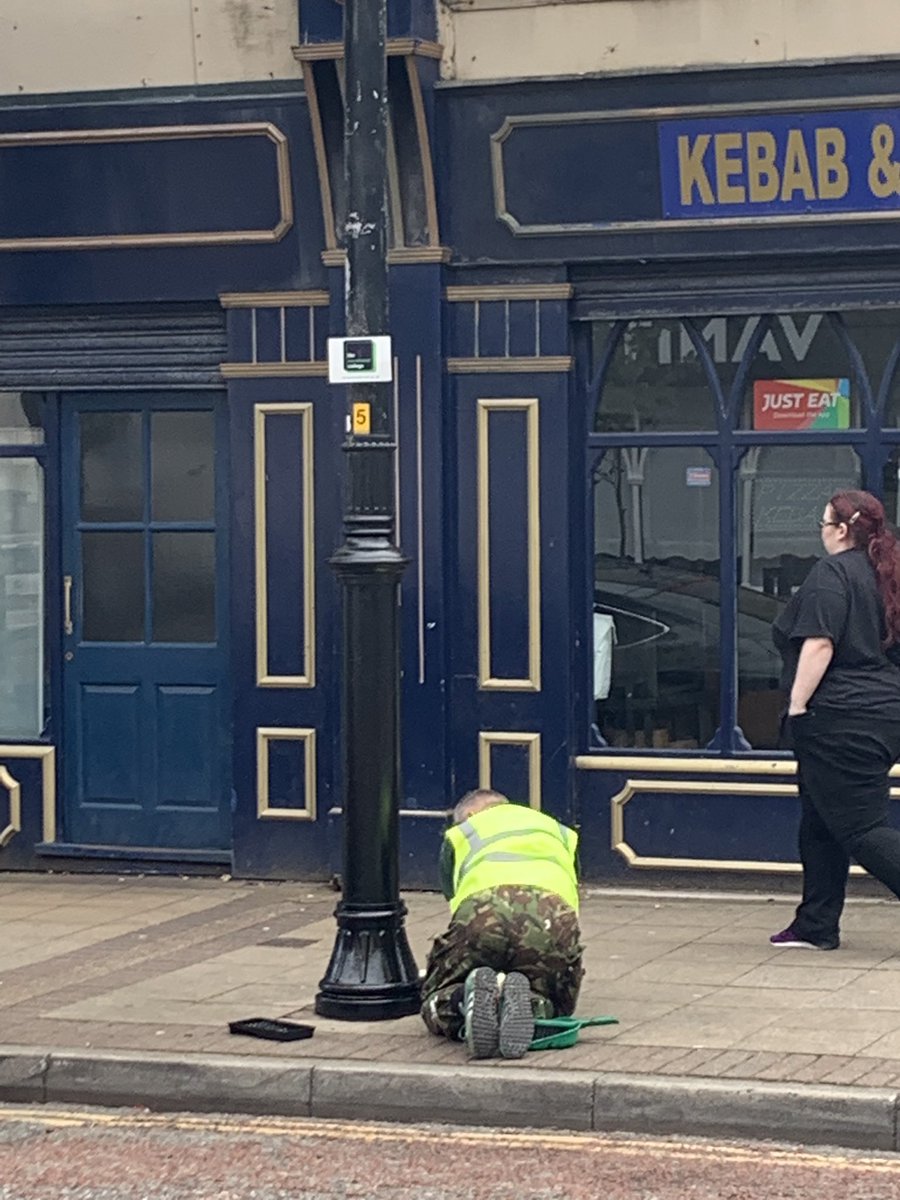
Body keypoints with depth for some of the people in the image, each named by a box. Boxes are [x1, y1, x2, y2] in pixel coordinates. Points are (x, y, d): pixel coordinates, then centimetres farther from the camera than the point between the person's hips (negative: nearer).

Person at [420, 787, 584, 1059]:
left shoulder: (457, 835, 37)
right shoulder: (559, 832, 42)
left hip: (482, 909, -1)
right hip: (552, 917, 1)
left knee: (438, 1007, 19)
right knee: (554, 1006, 23)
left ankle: (473, 995, -17)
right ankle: (529, 1003, -13)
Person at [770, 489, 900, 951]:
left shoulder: (832, 572, -12)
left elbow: (819, 642, -21)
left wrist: (798, 703, -17)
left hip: (840, 719, -9)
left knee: (860, 828, -8)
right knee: (821, 824, 16)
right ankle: (816, 926, 19)